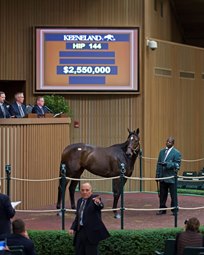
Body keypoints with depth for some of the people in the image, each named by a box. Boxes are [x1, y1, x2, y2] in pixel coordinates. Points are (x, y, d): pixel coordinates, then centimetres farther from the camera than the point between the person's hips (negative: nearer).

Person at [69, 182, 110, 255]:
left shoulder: (94, 199, -8)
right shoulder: (80, 201, 14)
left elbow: (100, 206, -30)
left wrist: (98, 203, -54)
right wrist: (73, 228, 7)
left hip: (91, 232, -7)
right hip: (80, 231, 7)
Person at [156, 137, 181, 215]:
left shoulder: (176, 153, -4)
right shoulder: (162, 151, 13)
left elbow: (177, 165, -12)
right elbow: (158, 164, 14)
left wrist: (167, 164, -24)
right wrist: (157, 174, 8)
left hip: (171, 177, -5)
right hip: (162, 177, 5)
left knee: (173, 195, 1)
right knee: (162, 195, 9)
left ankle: (174, 210, 10)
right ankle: (162, 209, 18)